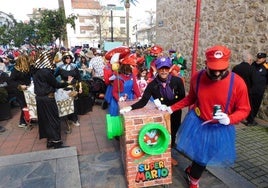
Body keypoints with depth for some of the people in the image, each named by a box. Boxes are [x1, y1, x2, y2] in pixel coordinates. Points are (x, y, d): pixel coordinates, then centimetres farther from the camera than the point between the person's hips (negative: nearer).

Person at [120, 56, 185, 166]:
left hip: (175, 114, 2)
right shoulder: (152, 85, -16)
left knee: (172, 134, 19)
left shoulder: (177, 81, -14)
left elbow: (182, 99, -9)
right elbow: (143, 101, -21)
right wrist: (130, 107, -36)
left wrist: (168, 107, -20)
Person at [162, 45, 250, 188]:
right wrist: (172, 108, 4)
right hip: (196, 123, 2)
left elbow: (244, 110, -10)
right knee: (198, 154, 16)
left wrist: (229, 119, -29)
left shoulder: (237, 83, -21)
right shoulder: (197, 78, -12)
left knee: (203, 157, 11)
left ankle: (192, 173, 44)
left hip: (220, 128, -1)